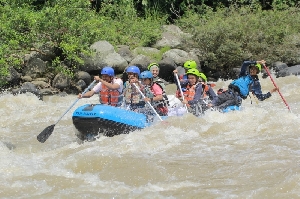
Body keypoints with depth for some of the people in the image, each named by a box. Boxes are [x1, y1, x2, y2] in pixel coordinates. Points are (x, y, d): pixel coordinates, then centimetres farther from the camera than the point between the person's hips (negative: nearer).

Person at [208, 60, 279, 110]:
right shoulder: (244, 74, 24)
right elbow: (245, 63, 5)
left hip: (238, 97, -3)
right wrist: (257, 62, 2)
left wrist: (271, 92, 8)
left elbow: (260, 97, 17)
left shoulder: (256, 83, 20)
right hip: (229, 92, 3)